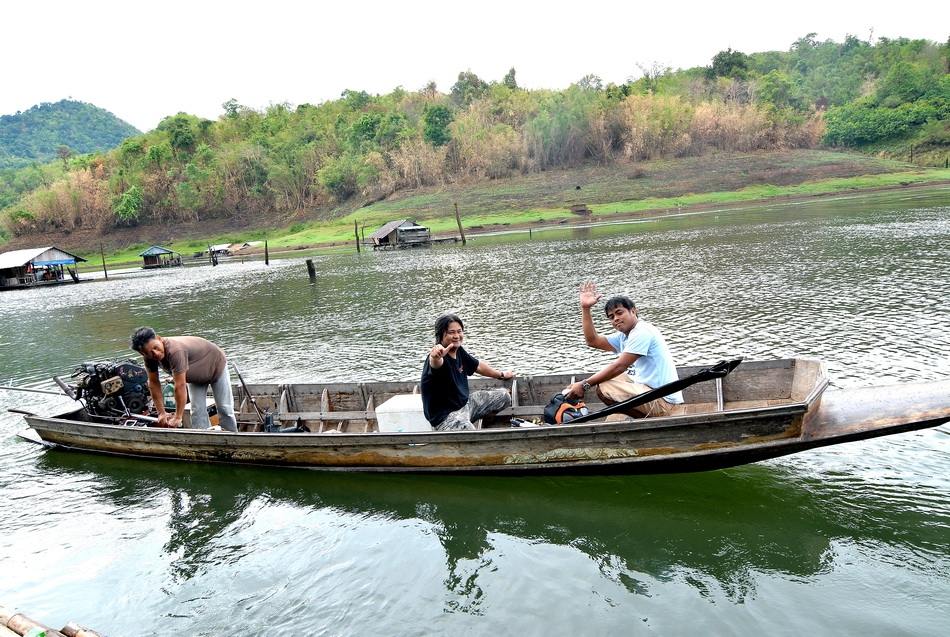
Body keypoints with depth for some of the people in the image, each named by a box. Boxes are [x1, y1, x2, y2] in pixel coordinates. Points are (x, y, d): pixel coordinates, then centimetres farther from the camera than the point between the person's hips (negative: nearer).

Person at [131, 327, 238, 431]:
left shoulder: (175, 350, -44)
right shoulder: (149, 357, -22)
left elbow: (180, 386, -40)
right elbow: (154, 383, -13)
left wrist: (177, 417, -33)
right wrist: (161, 413, -16)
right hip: (195, 376, 6)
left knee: (224, 409, 0)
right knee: (197, 411, -3)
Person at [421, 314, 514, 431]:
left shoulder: (459, 351, 4)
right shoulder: (438, 356, -22)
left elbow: (478, 366, 23)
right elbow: (437, 364, -49)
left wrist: (501, 375, 35)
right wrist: (435, 358, -73)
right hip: (446, 415, -10)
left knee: (504, 396, 12)